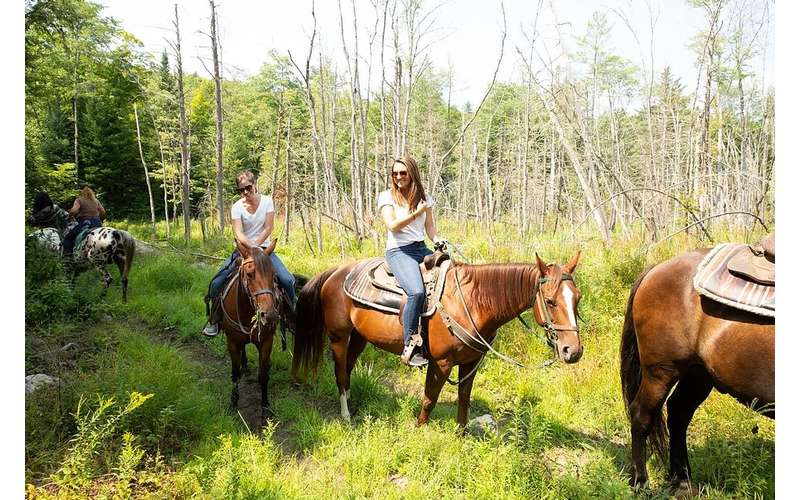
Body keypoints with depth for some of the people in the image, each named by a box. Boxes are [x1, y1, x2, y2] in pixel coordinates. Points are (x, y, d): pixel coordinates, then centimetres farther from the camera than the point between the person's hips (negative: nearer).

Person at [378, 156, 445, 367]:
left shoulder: (424, 197, 15)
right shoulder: (387, 197, 2)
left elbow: (430, 228, 13)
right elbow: (393, 225, -11)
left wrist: (439, 241, -7)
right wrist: (418, 212, -14)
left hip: (422, 249, 6)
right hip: (398, 252, -5)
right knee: (417, 291, -32)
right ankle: (409, 347, -24)